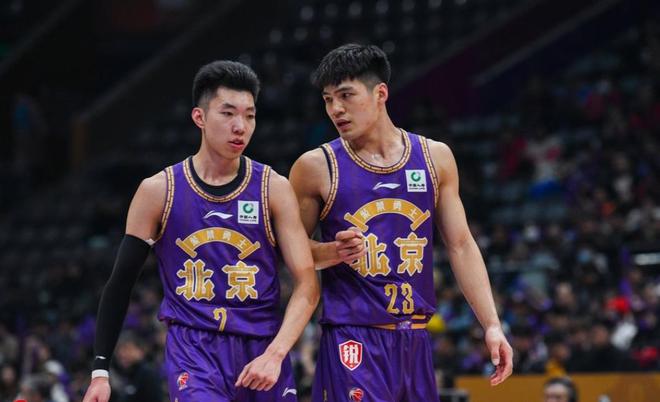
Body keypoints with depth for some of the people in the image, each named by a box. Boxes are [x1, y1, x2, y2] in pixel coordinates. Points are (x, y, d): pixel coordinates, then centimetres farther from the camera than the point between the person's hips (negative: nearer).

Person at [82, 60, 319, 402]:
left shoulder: (274, 190, 0)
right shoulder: (158, 191, 0)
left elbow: (307, 286, -4)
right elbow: (121, 284, 5)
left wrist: (275, 354, -19)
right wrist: (100, 370, 0)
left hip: (260, 351, 2)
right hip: (192, 350, -2)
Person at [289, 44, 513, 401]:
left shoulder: (435, 158, 6)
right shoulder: (316, 167, -3)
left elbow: (460, 246, 10)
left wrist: (491, 325, 4)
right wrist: (332, 251, -16)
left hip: (414, 341, 4)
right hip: (353, 343, -4)